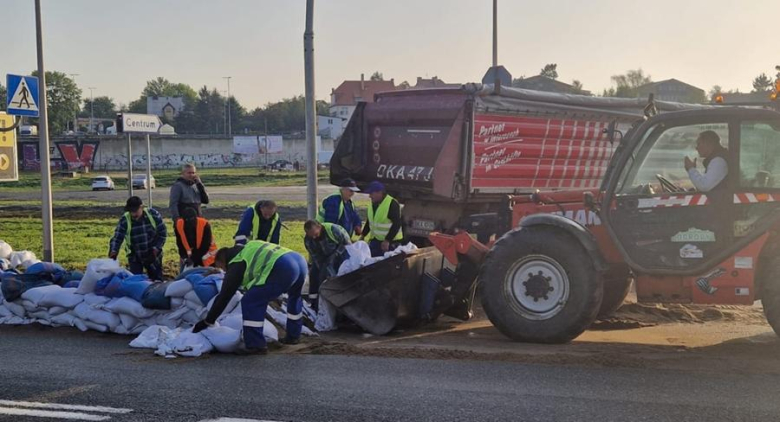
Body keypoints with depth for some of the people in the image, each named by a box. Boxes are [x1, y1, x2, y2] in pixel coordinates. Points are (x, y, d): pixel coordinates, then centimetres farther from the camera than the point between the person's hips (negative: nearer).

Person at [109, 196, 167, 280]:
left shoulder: (153, 215, -15)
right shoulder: (124, 220, -17)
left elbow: (163, 234, -5)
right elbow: (117, 239, -15)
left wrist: (156, 249, -14)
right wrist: (113, 253, -32)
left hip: (153, 256, 1)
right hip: (135, 258, -1)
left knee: (157, 280, 9)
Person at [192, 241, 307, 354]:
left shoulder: (236, 265, 10)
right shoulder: (248, 249, 32)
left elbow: (224, 297, 12)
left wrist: (208, 321, 20)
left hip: (283, 268, -9)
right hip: (300, 260, 9)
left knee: (250, 302, 1)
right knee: (294, 296, 36)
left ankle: (256, 345, 3)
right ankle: (293, 335, 45)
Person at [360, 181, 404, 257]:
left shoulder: (392, 204, -18)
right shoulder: (373, 203, 8)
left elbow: (397, 224, -22)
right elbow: (369, 221, 21)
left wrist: (387, 240, -25)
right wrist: (363, 235, 15)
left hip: (390, 242, -8)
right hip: (375, 240, 8)